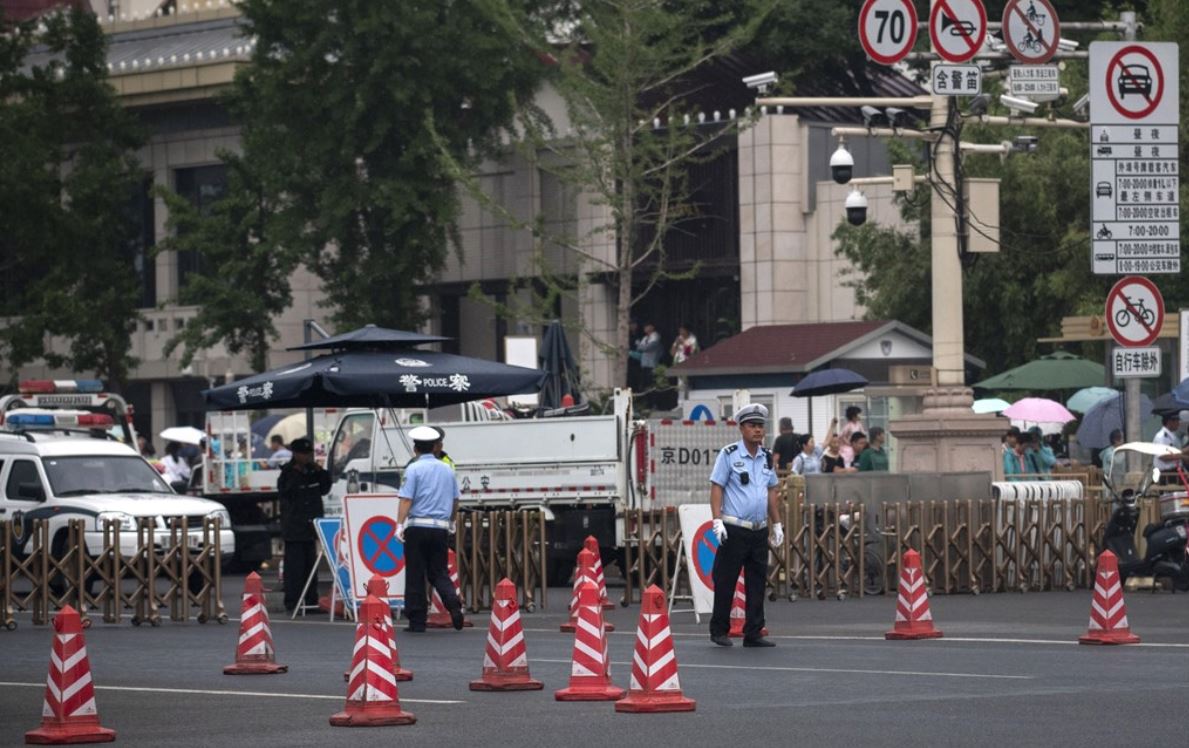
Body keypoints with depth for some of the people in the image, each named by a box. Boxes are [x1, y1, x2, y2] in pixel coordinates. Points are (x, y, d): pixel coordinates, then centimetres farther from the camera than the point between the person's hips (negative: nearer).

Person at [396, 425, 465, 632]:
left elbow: (406, 500, -14)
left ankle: (417, 621, 3)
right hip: (441, 528, 4)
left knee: (415, 576, 2)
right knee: (439, 572, 11)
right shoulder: (447, 470, 12)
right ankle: (454, 605, -15)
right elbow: (455, 500, 20)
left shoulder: (414, 469, -5)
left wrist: (400, 525, -15)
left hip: (418, 526, -4)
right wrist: (451, 522, 35)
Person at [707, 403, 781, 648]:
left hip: (760, 530, 6)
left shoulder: (766, 457, 13)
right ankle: (719, 630, 8)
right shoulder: (728, 455, -4)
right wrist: (717, 521, -15)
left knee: (757, 583, 5)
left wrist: (777, 524, 16)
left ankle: (753, 633, 10)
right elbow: (716, 488, -6)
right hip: (734, 529, -6)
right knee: (725, 581, -2)